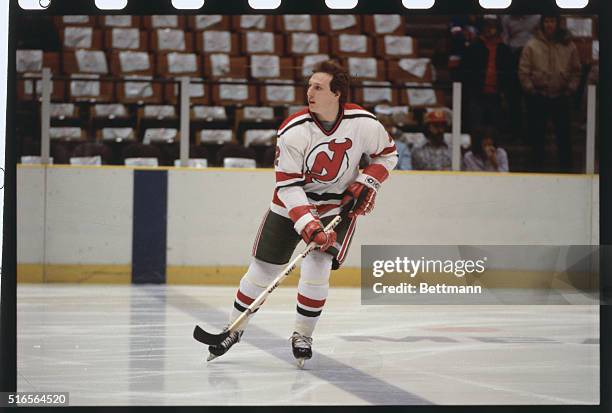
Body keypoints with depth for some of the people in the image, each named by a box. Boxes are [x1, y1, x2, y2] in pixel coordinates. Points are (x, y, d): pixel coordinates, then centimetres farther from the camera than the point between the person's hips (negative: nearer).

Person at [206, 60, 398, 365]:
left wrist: (366, 184, -12)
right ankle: (234, 328, 21)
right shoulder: (293, 131, -23)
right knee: (263, 269, 2)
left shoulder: (364, 124, -18)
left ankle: (302, 335, 3)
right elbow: (288, 187, -23)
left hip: (340, 206, 0)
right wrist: (310, 226, -33)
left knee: (317, 267, -17)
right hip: (292, 204, 0)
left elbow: (387, 154, 3)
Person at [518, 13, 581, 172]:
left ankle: (567, 167, 10)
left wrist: (570, 89, -1)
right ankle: (537, 164, 17)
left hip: (562, 97, 1)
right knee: (537, 135, 6)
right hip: (538, 98, -1)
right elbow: (523, 71, -1)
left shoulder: (568, 45, 3)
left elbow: (576, 71, 8)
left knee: (564, 134, 3)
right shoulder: (532, 46, -2)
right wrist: (530, 89, -8)